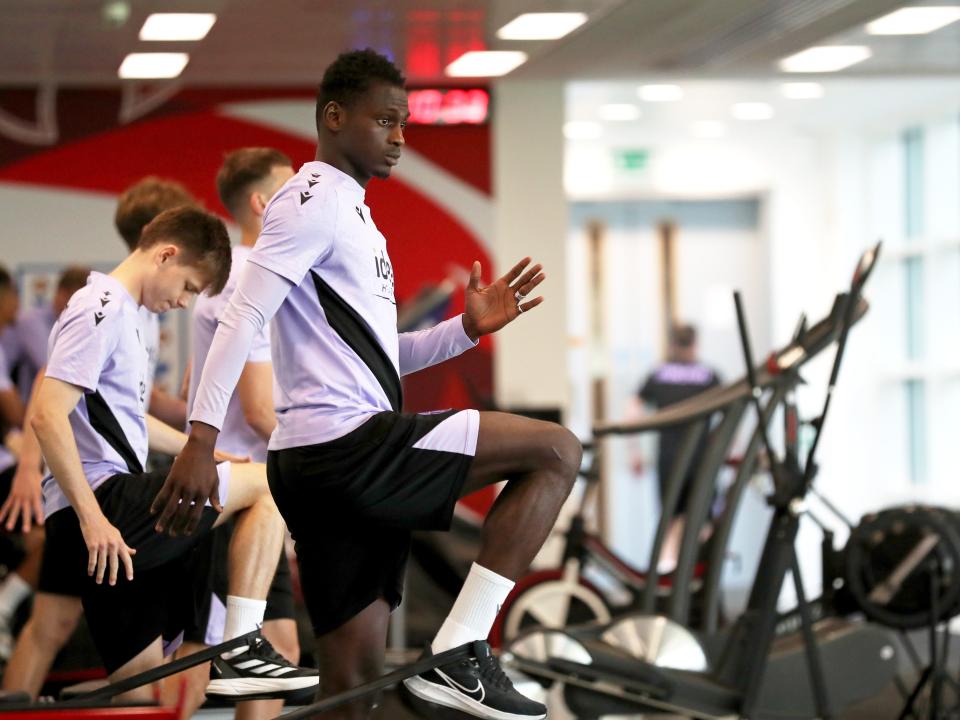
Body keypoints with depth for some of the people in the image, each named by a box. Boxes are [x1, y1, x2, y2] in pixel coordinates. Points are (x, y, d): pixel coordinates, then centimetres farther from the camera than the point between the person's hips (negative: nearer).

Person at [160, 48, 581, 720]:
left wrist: (466, 330, 14)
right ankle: (459, 655, -15)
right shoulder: (315, 198, -6)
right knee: (557, 450, -10)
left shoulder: (350, 212, 26)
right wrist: (202, 439, -26)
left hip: (335, 464, 10)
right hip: (345, 445, -10)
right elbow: (243, 316, -17)